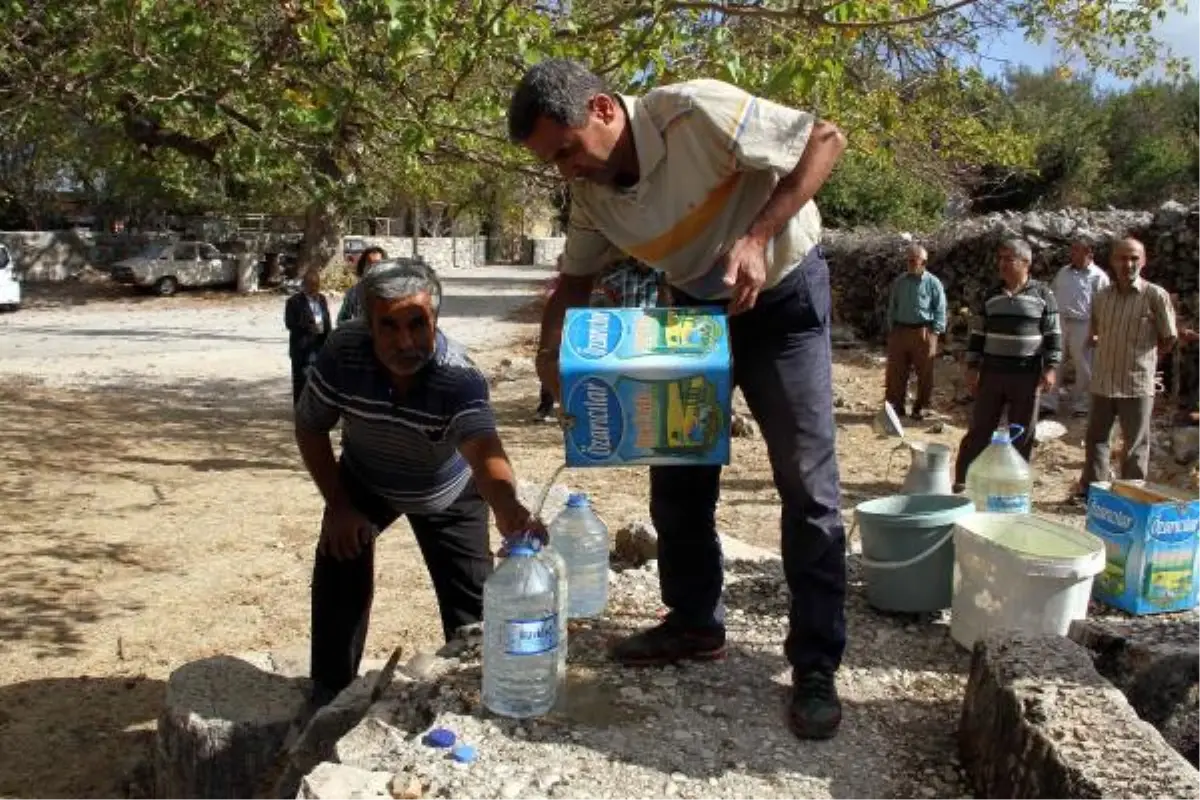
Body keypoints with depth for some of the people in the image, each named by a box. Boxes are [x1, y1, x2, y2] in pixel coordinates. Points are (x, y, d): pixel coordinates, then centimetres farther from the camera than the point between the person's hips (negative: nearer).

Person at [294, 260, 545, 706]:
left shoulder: (460, 377, -40)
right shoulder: (343, 353, -31)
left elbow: (483, 448, -57)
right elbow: (310, 426, -14)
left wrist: (507, 510, -78)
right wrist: (338, 505, -18)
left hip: (448, 493, -1)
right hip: (364, 482, 2)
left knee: (472, 598, -3)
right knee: (338, 568, -12)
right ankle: (330, 694, 9)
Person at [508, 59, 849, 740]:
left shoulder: (695, 111, -28)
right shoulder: (592, 193, -8)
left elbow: (827, 140, -22)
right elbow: (578, 278, 4)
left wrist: (757, 236, -32)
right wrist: (552, 354, -13)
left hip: (781, 295, -6)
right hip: (696, 303, 6)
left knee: (808, 483, -7)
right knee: (678, 475, 6)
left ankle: (816, 666, 3)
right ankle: (695, 623, 23)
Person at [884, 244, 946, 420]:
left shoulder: (932, 283, -2)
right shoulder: (899, 282, 9)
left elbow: (940, 310, -1)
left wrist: (935, 332, -8)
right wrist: (891, 329, 9)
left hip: (923, 332, -3)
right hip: (900, 331, 3)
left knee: (924, 374, 5)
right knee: (896, 372, 4)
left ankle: (920, 408, 16)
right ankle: (896, 406, 14)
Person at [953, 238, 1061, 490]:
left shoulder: (1042, 295, 0)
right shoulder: (992, 296, 8)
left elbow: (1053, 334, -1)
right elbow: (978, 334, 11)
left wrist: (1050, 368, -8)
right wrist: (972, 367, 5)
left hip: (1027, 375, -2)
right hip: (991, 372, 2)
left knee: (1022, 434, 6)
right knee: (979, 428, 4)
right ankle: (961, 479, 11)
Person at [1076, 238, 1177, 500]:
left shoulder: (1155, 296, -9)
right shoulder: (1102, 296, 4)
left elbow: (1169, 339, -1)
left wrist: (1142, 359, 4)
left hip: (1137, 383, -4)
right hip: (1102, 382, 5)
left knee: (1136, 444, 5)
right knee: (1095, 438, 13)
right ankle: (1091, 490, 26)